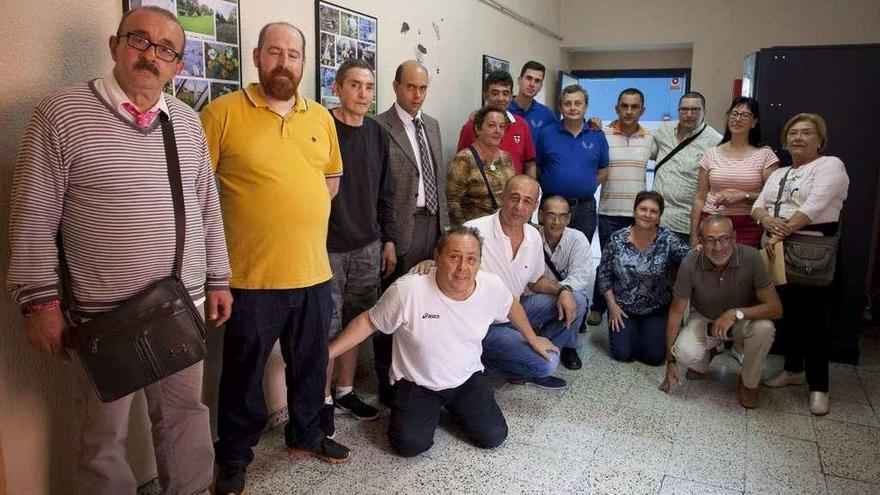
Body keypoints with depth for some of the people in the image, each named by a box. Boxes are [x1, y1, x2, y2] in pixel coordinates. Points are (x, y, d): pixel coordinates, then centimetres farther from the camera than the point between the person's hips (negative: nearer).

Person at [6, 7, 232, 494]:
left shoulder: (188, 121, 7)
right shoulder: (62, 112, -7)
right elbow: (34, 217, -7)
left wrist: (218, 279, 11)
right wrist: (39, 301, -9)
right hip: (106, 313, -4)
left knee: (186, 414, 17)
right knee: (105, 435, 12)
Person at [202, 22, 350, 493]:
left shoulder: (321, 117, 8)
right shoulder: (223, 112, -8)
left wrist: (299, 215, 8)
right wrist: (251, 219, -6)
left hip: (313, 272, 5)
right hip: (251, 275, -4)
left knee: (310, 364, 20)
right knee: (243, 373, 11)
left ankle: (305, 435, 42)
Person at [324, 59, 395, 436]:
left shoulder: (377, 133, 9)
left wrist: (388, 240, 14)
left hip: (367, 247, 5)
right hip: (327, 247, -5)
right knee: (327, 327, 3)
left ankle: (346, 391, 30)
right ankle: (324, 401, 20)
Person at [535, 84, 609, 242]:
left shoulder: (597, 136, 5)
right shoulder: (547, 133, 1)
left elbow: (603, 171, 12)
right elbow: (536, 168, 4)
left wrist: (586, 186, 1)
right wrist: (550, 187, -4)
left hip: (585, 209, 2)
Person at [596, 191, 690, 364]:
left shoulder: (668, 240, -10)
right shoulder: (617, 239, -9)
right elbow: (604, 273, -2)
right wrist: (612, 305, -6)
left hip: (656, 309, 0)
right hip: (623, 307, 0)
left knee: (654, 356, -7)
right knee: (622, 353, -8)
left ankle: (648, 331, 25)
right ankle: (629, 331, 25)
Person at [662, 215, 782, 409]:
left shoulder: (750, 258, -26)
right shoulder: (690, 264, -24)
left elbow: (775, 308, -23)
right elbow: (676, 312, -14)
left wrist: (736, 313, -39)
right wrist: (670, 361, -13)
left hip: (743, 320, 0)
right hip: (704, 320, 0)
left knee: (764, 328, -33)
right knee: (685, 352, -28)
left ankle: (748, 384, -4)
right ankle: (705, 358, 13)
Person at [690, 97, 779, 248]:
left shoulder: (765, 155, 5)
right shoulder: (712, 154, 9)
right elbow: (699, 198, 9)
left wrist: (743, 195, -14)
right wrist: (694, 235, 4)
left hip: (748, 228, -1)